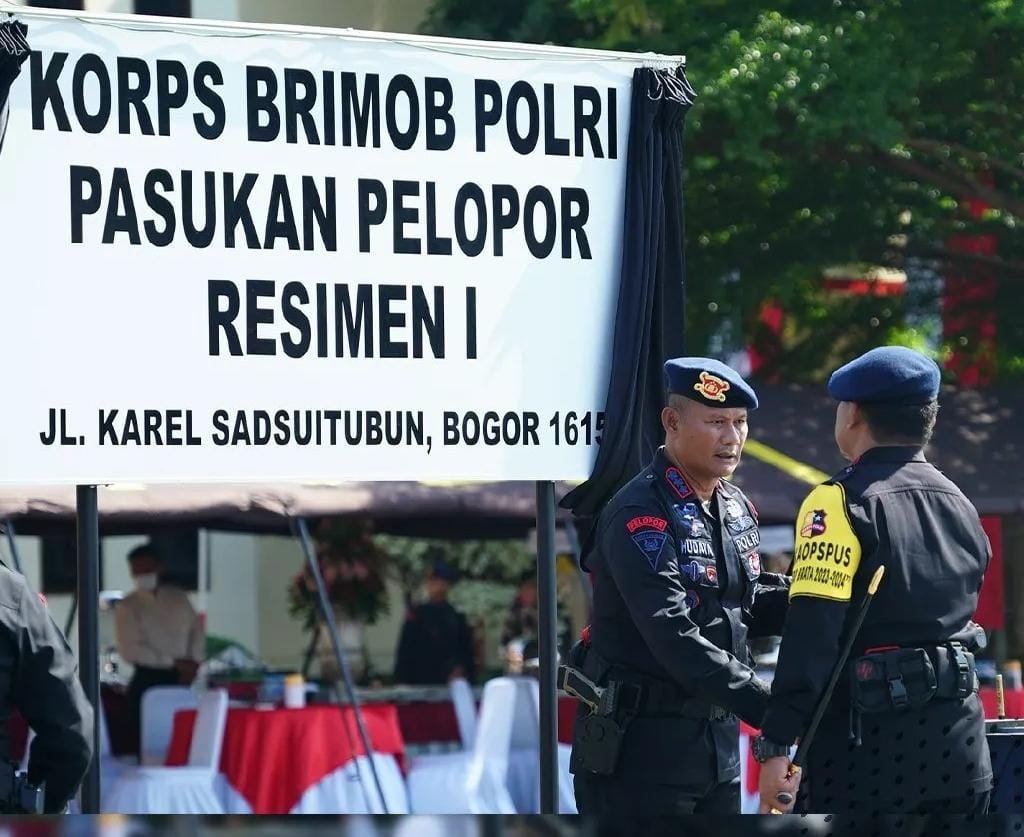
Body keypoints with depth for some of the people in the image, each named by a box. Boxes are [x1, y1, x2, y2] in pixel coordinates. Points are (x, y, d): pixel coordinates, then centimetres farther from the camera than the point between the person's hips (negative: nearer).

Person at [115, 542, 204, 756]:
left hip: (180, 681, 3)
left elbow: (196, 630, 15)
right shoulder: (127, 607, 0)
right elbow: (130, 650, -9)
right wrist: (173, 662, -11)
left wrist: (194, 662, -3)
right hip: (148, 680, -3)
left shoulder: (178, 597, 13)